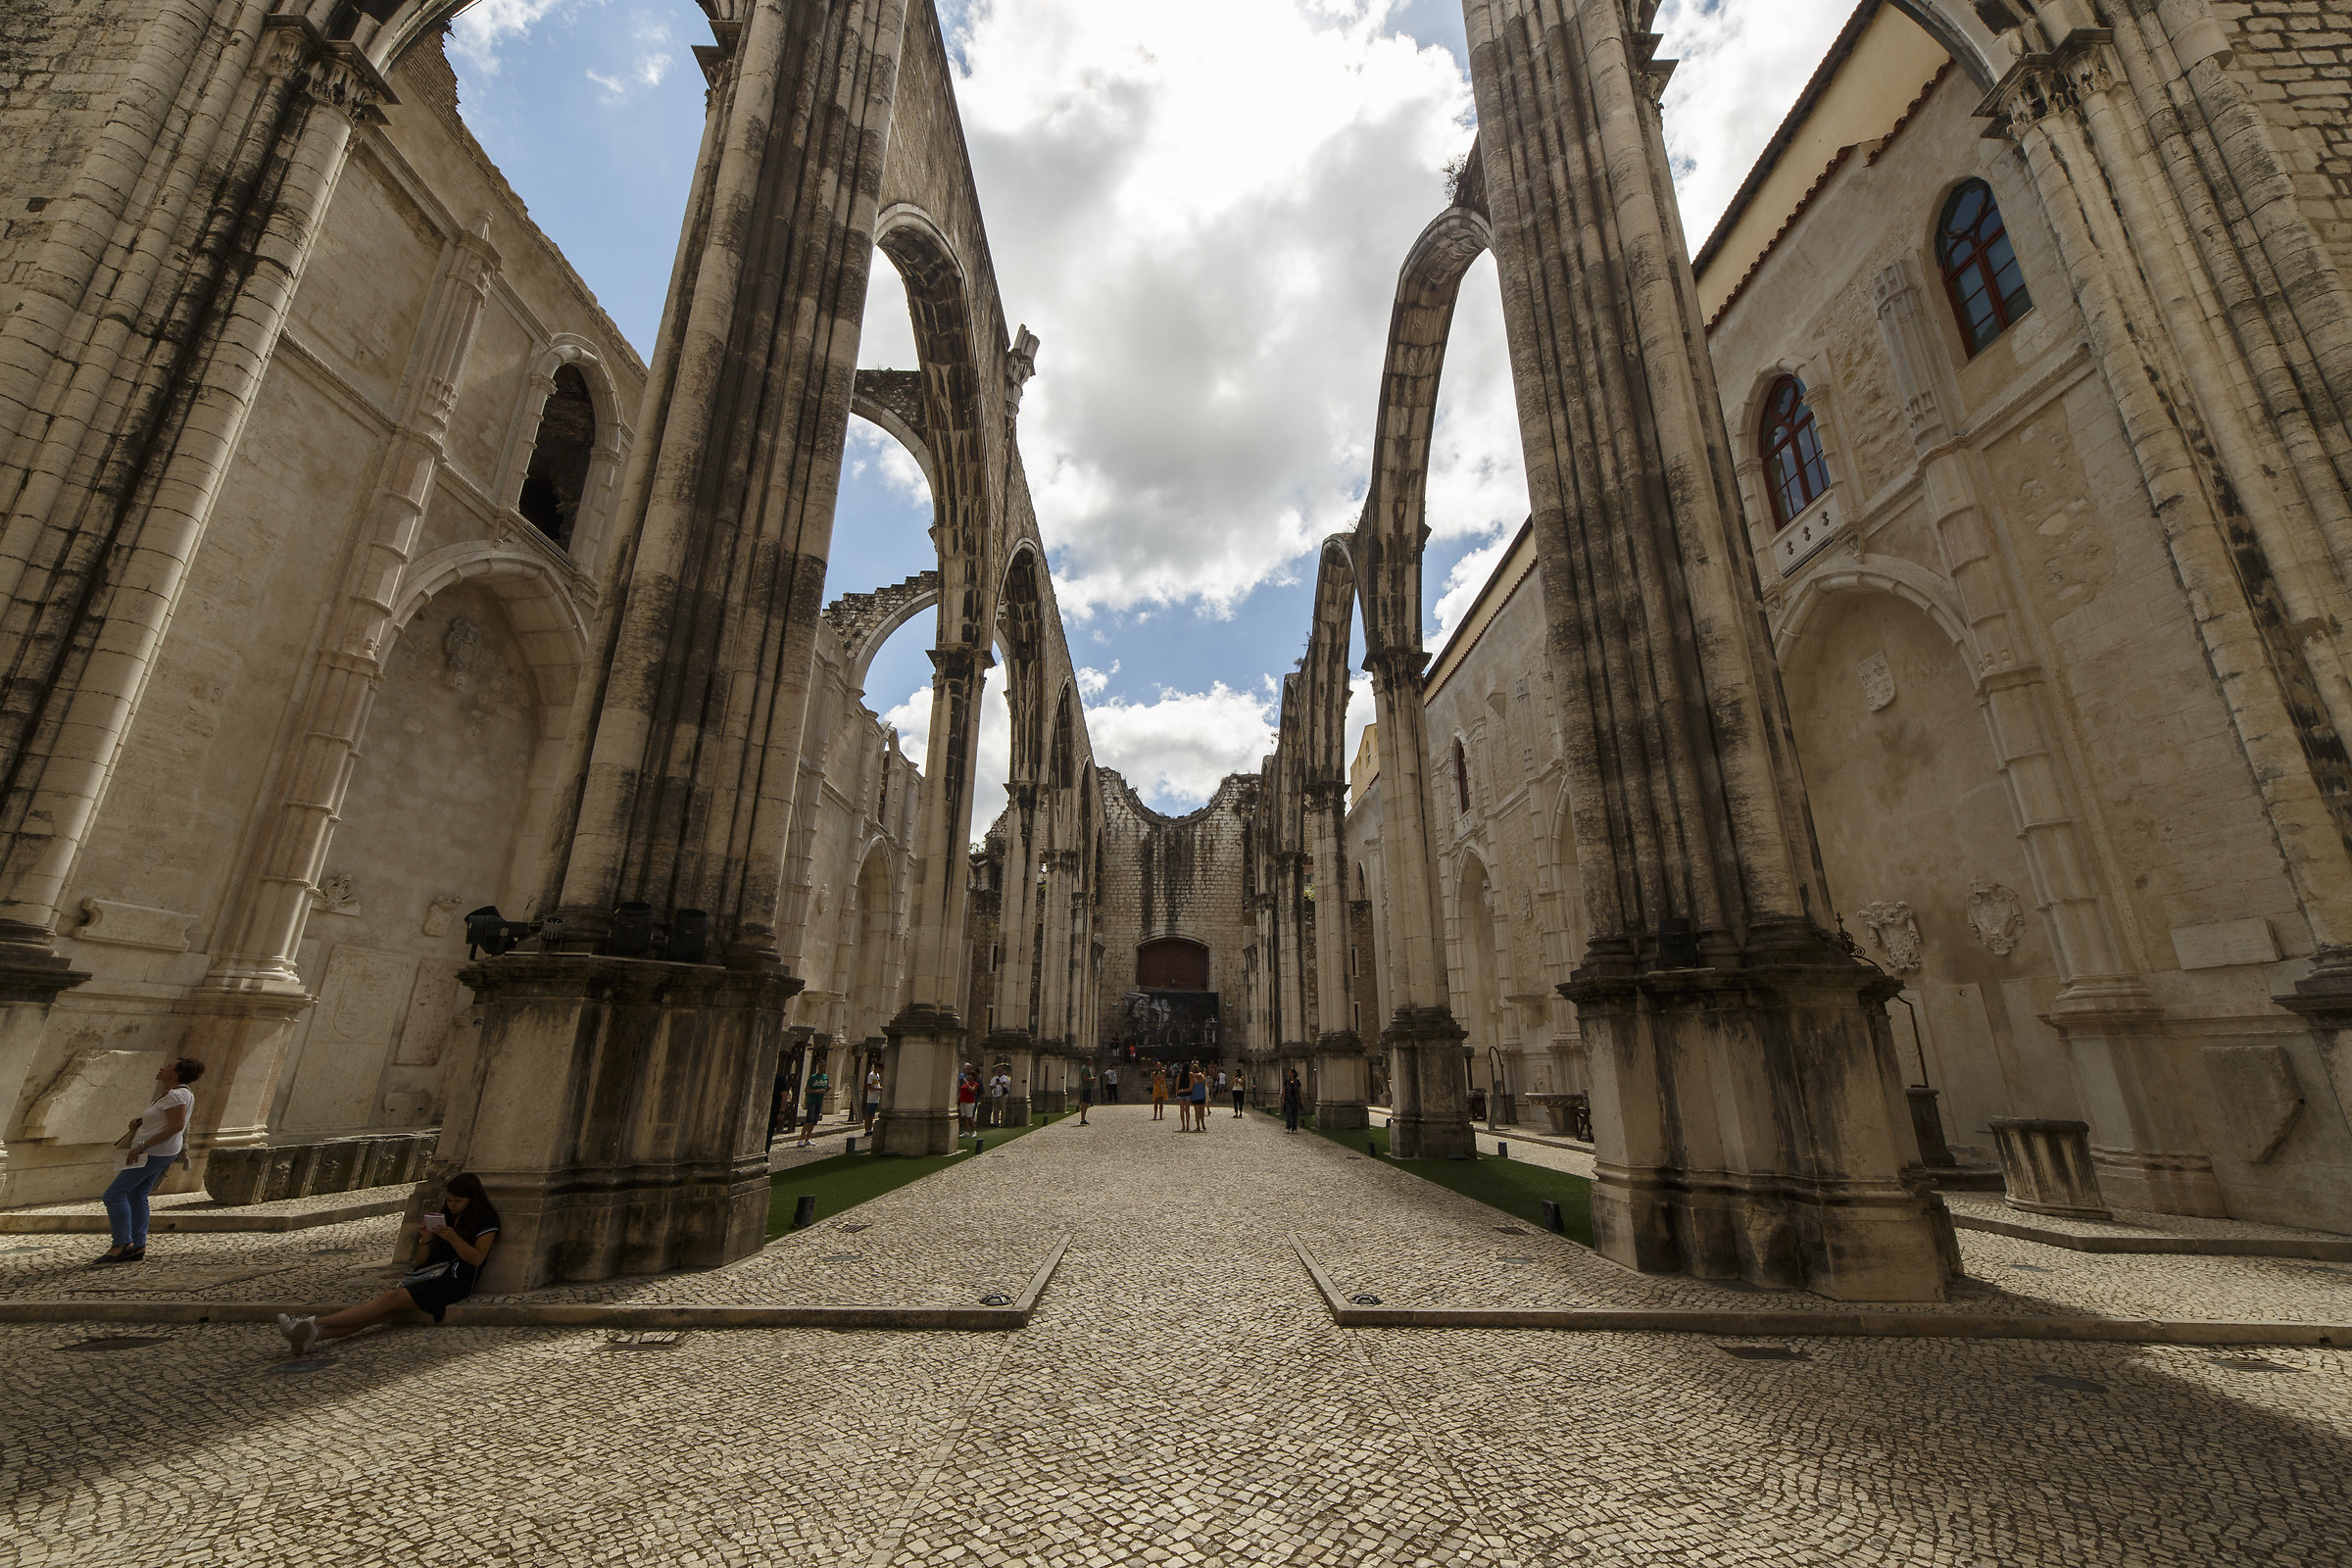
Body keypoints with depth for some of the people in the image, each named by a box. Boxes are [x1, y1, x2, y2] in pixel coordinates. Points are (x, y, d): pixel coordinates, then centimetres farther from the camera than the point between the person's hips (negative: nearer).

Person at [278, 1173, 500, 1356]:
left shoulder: (486, 1219, 0)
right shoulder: (444, 1216, 21)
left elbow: (476, 1259, -9)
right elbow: (420, 1260, 17)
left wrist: (454, 1238, -21)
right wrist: (425, 1240, -4)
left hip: (453, 1280, -6)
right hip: (428, 1274, 6)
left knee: (394, 1297, -25)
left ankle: (314, 1324, -30)